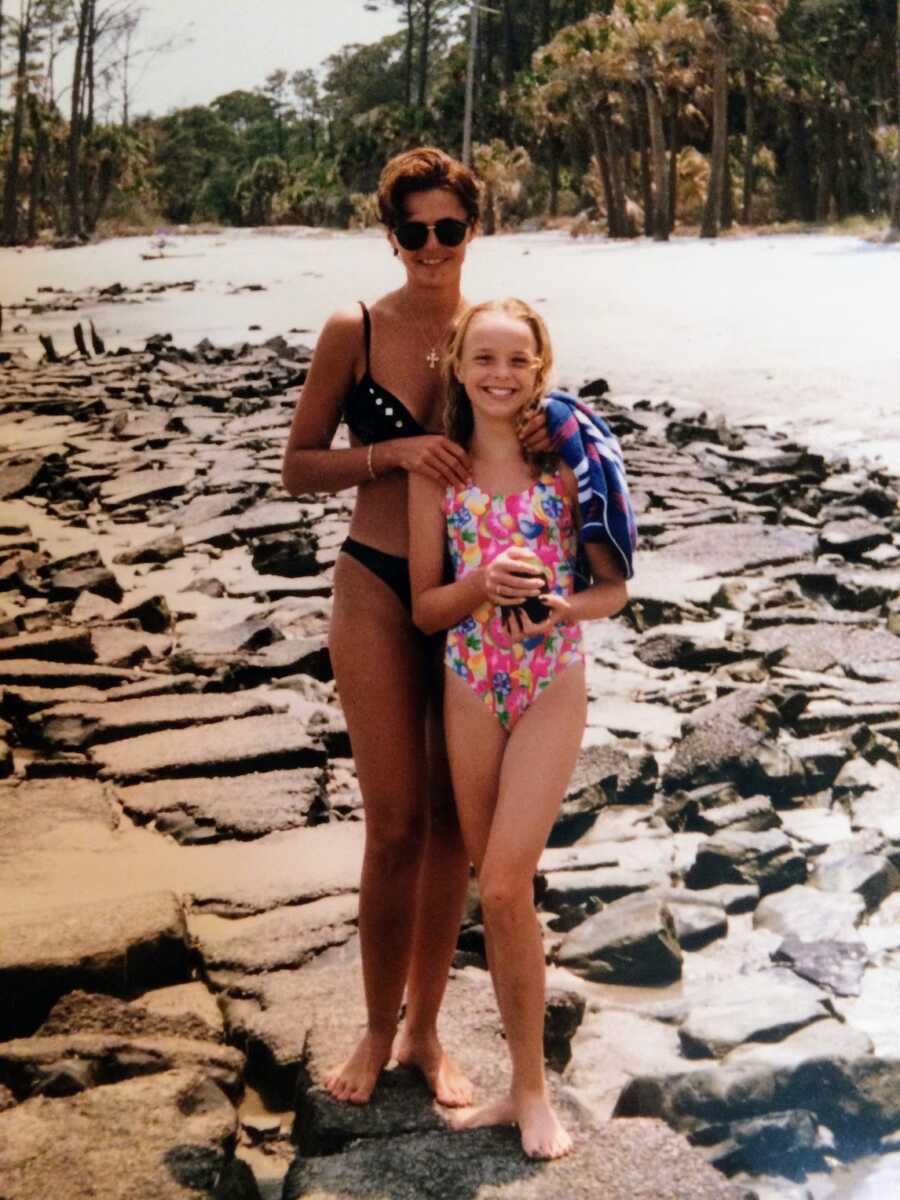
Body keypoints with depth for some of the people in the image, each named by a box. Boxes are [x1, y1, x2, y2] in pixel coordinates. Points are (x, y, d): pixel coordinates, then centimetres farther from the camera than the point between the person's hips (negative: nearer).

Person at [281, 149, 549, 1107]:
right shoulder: (355, 332, -5)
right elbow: (297, 467, -2)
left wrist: (537, 438, -8)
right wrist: (395, 452, -16)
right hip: (378, 591, -2)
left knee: (452, 821, 10)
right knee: (395, 824, 1)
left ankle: (425, 1031, 27)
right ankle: (378, 1031, 23)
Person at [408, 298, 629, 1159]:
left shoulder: (567, 461, -5)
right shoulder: (437, 471, 0)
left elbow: (614, 587, 0)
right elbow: (424, 607, 1)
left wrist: (565, 608, -21)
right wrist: (483, 584, -19)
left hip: (552, 686, -3)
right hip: (469, 688, 3)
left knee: (505, 888, -10)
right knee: (499, 893, 10)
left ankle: (533, 1090, 9)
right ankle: (523, 1083, 25)